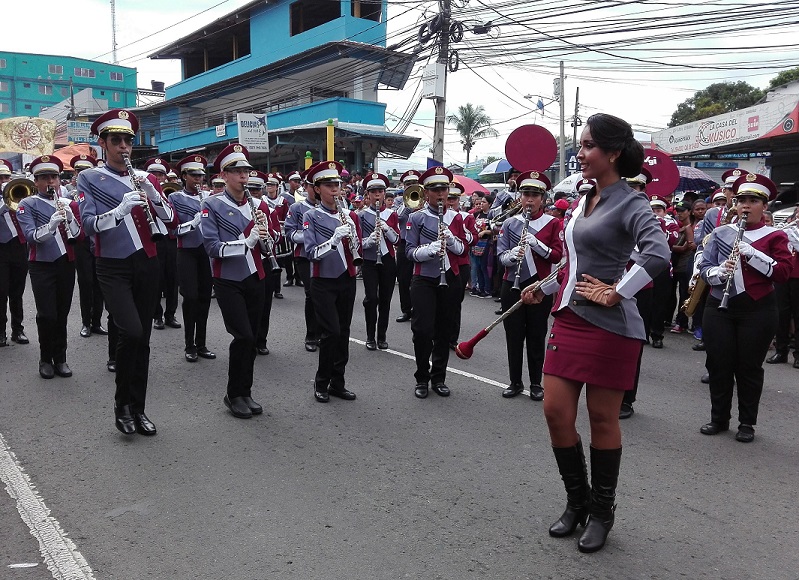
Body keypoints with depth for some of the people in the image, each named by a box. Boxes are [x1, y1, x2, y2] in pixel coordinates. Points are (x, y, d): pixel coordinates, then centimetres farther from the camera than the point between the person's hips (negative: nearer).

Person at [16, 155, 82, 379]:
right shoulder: (27, 205, -1)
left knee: (62, 314, 8)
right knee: (47, 315, -6)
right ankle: (46, 359, 11)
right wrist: (51, 224, -32)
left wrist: (69, 218, -18)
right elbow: (30, 236, -15)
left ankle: (60, 359, 19)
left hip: (66, 264, 3)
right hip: (42, 266, -3)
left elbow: (79, 236, 1)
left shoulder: (70, 204, 9)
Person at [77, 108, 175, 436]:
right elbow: (90, 225, -11)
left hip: (146, 264, 4)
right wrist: (121, 208, -26)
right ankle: (122, 405, 1)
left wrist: (152, 193, -12)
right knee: (131, 332, -20)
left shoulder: (145, 178, 12)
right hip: (114, 268, -4)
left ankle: (138, 409, 19)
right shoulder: (89, 179, 1)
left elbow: (170, 218, 4)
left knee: (142, 339, 7)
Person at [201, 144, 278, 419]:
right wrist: (246, 242, -25)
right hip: (228, 281, -5)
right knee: (243, 336, -12)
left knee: (250, 338, 10)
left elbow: (269, 248, 8)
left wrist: (264, 233, -12)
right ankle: (234, 394, 6)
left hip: (255, 278, 5)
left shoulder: (259, 205, 8)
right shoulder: (213, 205, -6)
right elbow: (212, 247, -15)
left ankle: (246, 392, 24)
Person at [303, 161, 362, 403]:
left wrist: (351, 230, -13)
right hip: (323, 283, -5)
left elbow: (357, 252, 5)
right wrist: (334, 237, -28)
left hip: (346, 280, 5)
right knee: (331, 332, -10)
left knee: (343, 332, 8)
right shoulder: (312, 217, -6)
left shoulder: (350, 215, 6)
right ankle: (321, 383, 8)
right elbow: (312, 253, -15)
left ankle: (338, 382, 20)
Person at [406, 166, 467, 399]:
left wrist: (450, 238, -13)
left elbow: (463, 249, 7)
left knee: (444, 330, 8)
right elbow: (410, 251, -5)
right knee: (423, 330, -7)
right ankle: (422, 378, 11)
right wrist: (431, 248, -24)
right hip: (424, 281, -3)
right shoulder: (417, 218, -1)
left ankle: (438, 377, 21)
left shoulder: (455, 217, 8)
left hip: (449, 279, 3)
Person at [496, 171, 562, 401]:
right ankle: (515, 382, 20)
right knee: (513, 334, 7)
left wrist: (537, 244, -20)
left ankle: (536, 383, 18)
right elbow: (501, 255, 2)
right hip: (512, 285, 2)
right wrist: (511, 255, -20)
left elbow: (557, 255, -5)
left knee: (537, 336, 6)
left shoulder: (553, 223, 1)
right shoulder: (510, 223, 5)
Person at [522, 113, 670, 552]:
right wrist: (544, 289, 21)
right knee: (556, 411, 6)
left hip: (609, 325, -7)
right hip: (569, 319, 7)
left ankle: (602, 512, 24)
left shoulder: (630, 202, -10)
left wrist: (615, 294, -21)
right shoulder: (584, 199, 14)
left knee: (602, 418, 5)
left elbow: (657, 255, -27)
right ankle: (577, 501, 26)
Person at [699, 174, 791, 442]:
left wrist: (751, 252, -20)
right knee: (718, 365, 6)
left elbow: (783, 272, -10)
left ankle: (747, 423, 18)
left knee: (749, 368, 5)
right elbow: (704, 268, 5)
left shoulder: (775, 236, 2)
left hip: (757, 311, -2)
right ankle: (719, 418, 21)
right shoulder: (720, 233, 8)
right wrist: (720, 271, -17)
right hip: (719, 308, 2)